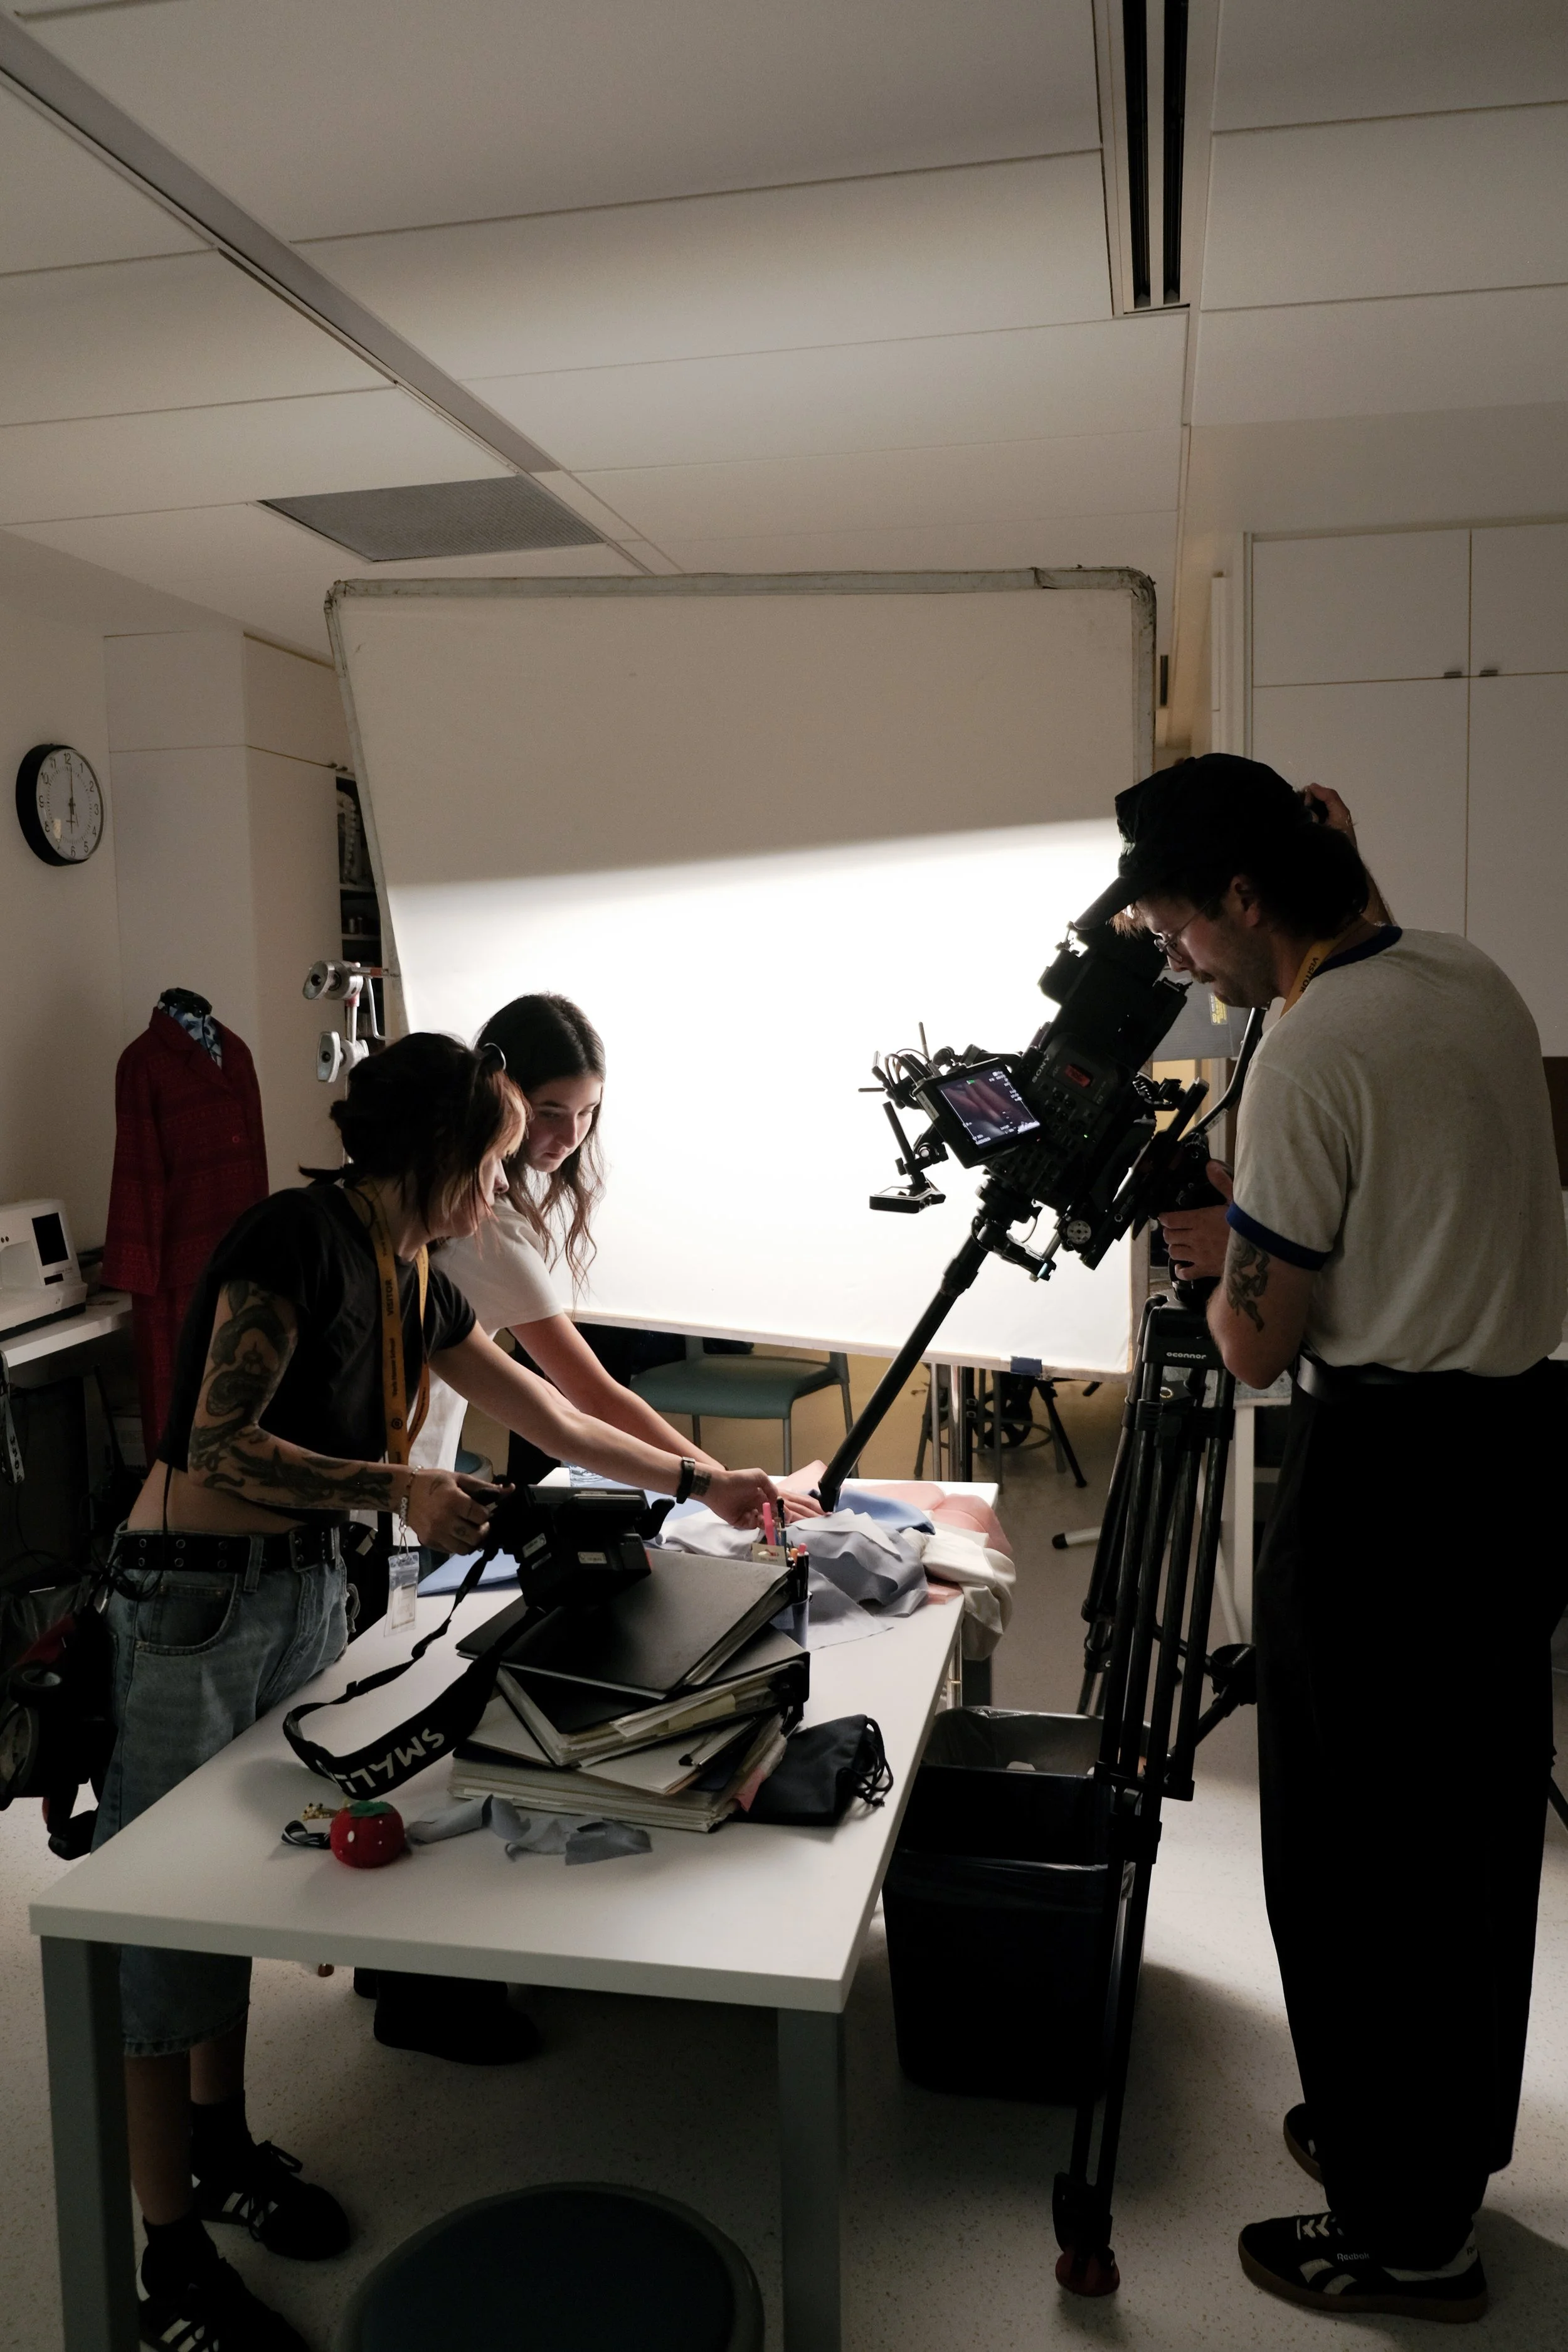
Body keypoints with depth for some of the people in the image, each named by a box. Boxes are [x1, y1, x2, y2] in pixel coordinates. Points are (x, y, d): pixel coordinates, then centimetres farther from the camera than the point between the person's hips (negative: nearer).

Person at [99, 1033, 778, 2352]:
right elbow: (220, 1446, -21)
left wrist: (699, 1481, 19)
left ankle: (222, 2148, 37)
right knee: (167, 1919, 2)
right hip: (195, 1598, -8)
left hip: (307, 1591, 8)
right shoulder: (296, 1235, -17)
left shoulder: (413, 1281, 8)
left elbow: (549, 1417, 16)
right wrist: (399, 1488, -24)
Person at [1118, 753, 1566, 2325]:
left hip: (1383, 1476, -9)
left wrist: (1222, 1256, 3)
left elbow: (1259, 1343, -16)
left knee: (1357, 1856, 6)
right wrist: (1260, 1211, 14)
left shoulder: (1309, 1056, -20)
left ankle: (1403, 2231, 22)